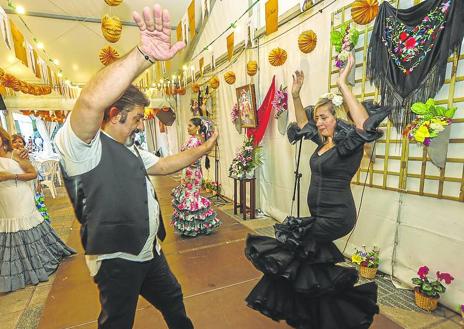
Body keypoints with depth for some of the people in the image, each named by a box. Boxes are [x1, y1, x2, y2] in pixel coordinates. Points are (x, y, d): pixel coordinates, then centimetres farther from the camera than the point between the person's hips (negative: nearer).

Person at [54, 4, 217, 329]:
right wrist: (145, 54, -44)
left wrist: (201, 150, 14)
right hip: (116, 259, -8)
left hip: (149, 251, 9)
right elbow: (92, 102, -38)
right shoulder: (83, 146, -18)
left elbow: (163, 165, 16)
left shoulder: (130, 150, 12)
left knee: (173, 299, 26)